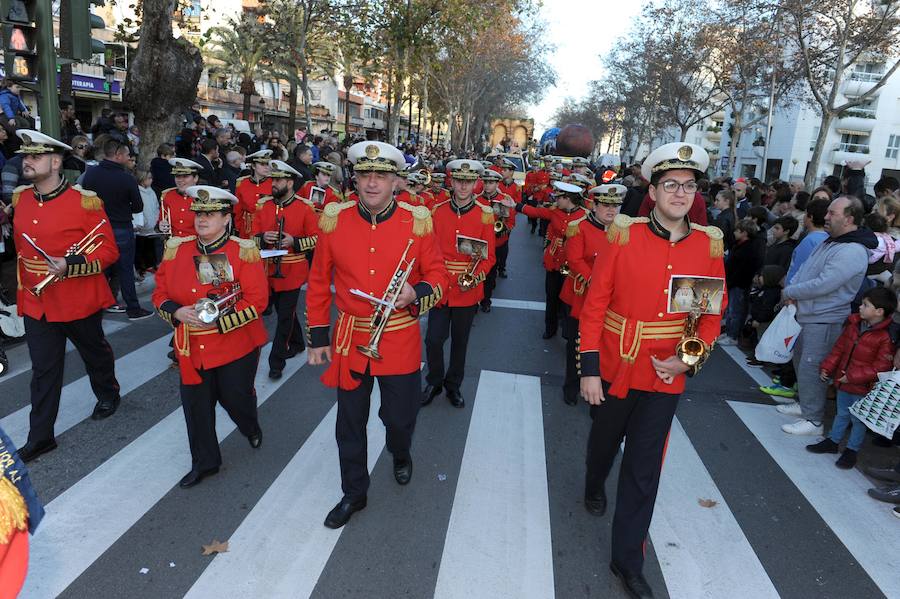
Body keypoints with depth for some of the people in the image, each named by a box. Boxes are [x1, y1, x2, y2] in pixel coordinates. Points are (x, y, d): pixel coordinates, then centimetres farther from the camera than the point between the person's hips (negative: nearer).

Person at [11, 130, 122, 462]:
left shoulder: (84, 201, -15)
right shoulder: (20, 199, 3)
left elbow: (109, 250, -13)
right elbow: (21, 246, 17)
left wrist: (70, 265, -26)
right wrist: (24, 284, 18)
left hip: (79, 300, -4)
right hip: (35, 301, 4)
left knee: (94, 352, 19)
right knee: (43, 370, 7)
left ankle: (108, 394, 46)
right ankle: (40, 436, 15)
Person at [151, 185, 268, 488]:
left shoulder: (244, 251, -10)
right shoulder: (176, 250, 3)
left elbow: (257, 300, -14)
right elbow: (160, 294, 9)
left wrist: (219, 319, -22)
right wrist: (177, 312, -12)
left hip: (236, 344, -3)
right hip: (192, 347, 4)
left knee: (235, 397, 9)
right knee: (196, 404, 8)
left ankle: (251, 428, 45)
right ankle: (204, 463, 28)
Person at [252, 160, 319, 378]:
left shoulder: (305, 207, -7)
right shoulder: (263, 205, 4)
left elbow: (316, 238, -4)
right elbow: (254, 236, 9)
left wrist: (294, 242, -19)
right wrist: (263, 238, -13)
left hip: (292, 271, -4)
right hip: (268, 270, 4)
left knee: (285, 315, 0)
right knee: (284, 312, 17)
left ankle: (276, 361, 8)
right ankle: (297, 344, 39)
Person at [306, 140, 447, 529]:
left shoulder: (418, 222, -8)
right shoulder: (334, 221, -4)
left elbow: (438, 276, 0)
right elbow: (319, 283, 3)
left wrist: (416, 293, -22)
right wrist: (318, 337, 4)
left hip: (401, 340, -1)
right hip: (350, 339, 1)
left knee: (400, 416, 13)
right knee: (350, 422, 12)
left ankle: (401, 456, 49)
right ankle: (353, 493, 34)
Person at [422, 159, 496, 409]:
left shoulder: (485, 214, -4)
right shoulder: (437, 211, -1)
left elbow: (489, 255, -3)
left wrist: (476, 276, -20)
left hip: (468, 290, 0)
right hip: (440, 287, 0)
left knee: (460, 341, 13)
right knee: (433, 339, 1)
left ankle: (453, 385, 33)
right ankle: (434, 382, 26)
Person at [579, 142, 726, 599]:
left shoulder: (709, 246, -3)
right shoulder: (623, 237, -11)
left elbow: (713, 312, 4)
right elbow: (594, 306, -10)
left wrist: (691, 359, -11)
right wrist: (589, 370, -12)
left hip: (666, 375, 1)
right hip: (614, 368, 0)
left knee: (644, 469, 5)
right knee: (604, 441, 23)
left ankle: (628, 560, 22)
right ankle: (594, 487, 57)